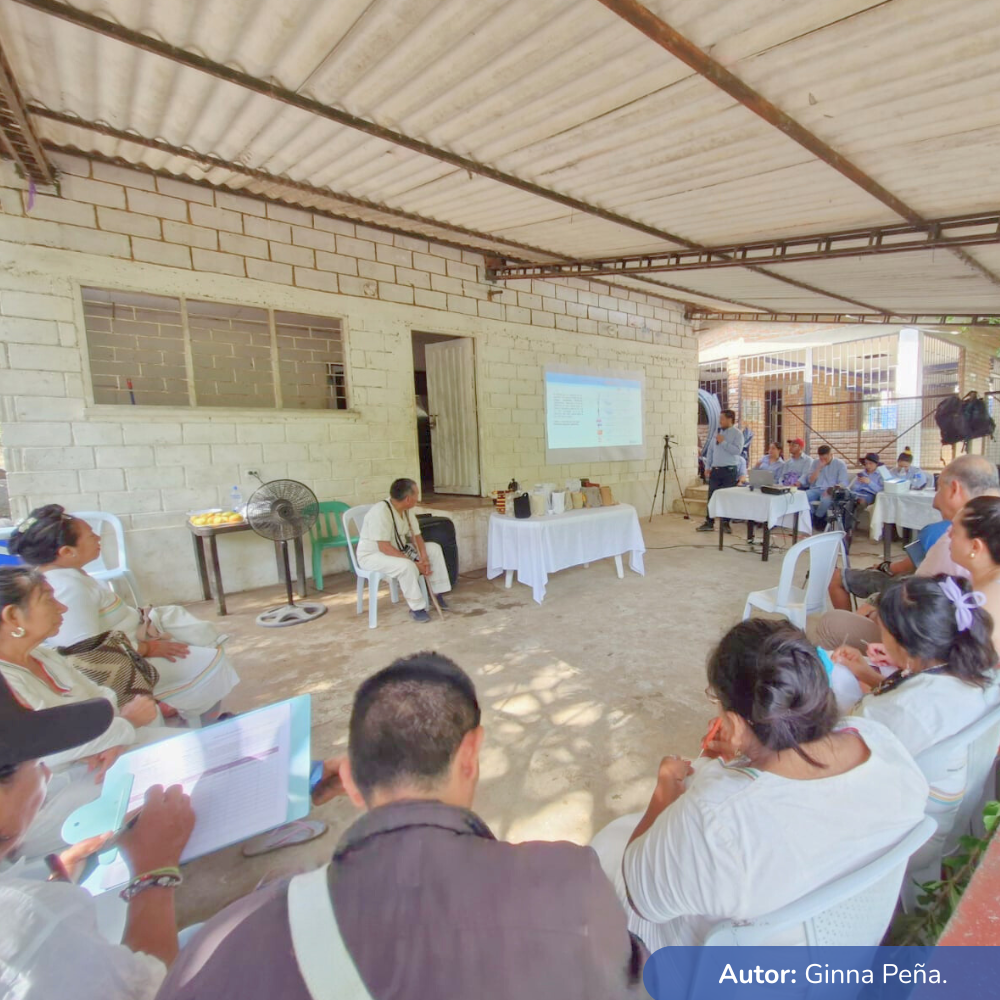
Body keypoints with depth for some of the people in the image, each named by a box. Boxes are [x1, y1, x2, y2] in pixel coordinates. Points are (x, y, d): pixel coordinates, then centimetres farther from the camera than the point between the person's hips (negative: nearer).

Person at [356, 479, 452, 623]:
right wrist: (415, 563, -31)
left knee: (434, 548, -2)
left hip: (398, 550, 9)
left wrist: (424, 558, -16)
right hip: (372, 555, -8)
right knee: (406, 566, -35)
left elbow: (416, 536, 3)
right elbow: (384, 547, -32)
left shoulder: (406, 510, -3)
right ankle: (416, 608, -17)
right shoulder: (381, 511, -29)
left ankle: (438, 593, 4)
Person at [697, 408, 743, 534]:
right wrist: (707, 467, 11)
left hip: (729, 471, -5)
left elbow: (737, 450, -19)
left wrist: (723, 442, -17)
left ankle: (725, 523, 13)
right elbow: (710, 450, 16)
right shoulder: (718, 433, 13)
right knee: (711, 496, 5)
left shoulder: (737, 433, -5)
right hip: (715, 470, 5)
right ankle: (709, 522, 11)